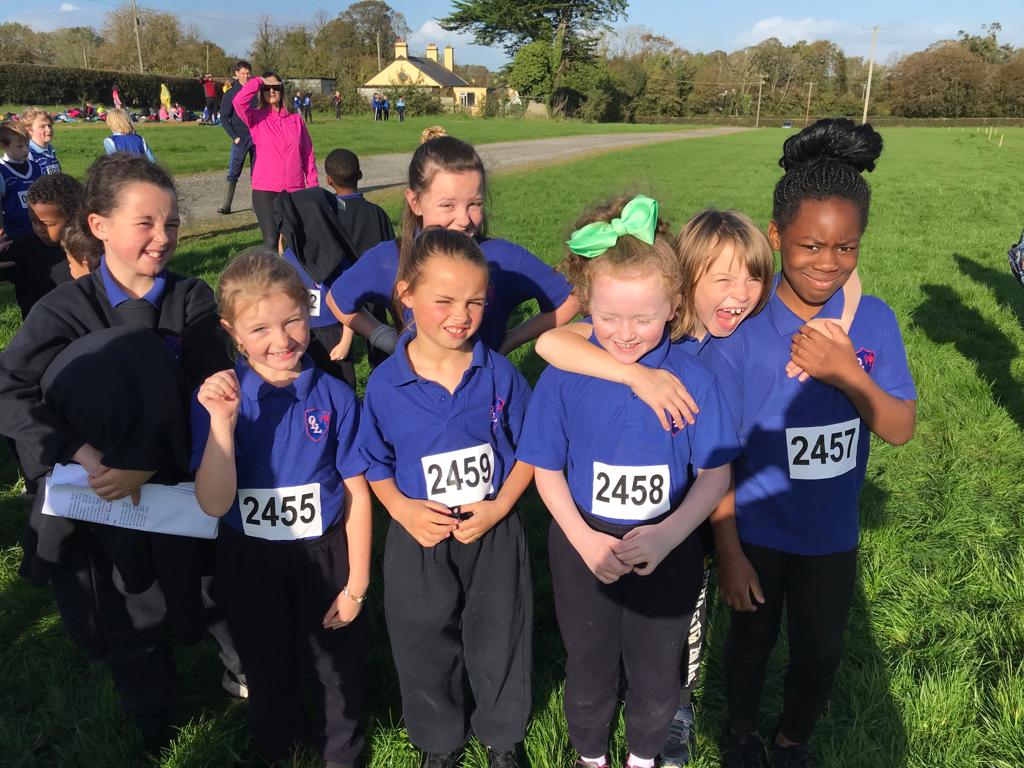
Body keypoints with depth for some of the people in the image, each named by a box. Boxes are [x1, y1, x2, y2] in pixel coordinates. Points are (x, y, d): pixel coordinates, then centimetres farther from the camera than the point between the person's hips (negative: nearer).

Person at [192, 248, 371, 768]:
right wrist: (222, 421, -31)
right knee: (268, 670, 22)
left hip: (325, 554, -1)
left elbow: (356, 494, -8)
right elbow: (214, 504, -19)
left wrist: (357, 583, -6)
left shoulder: (334, 397, -15)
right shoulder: (216, 398, -14)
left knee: (336, 666, 16)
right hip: (250, 563, 1)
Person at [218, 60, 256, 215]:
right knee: (233, 172, -5)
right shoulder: (230, 94, 0)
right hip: (240, 139, -3)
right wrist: (234, 136, -10)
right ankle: (226, 204, -3)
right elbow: (224, 118, -1)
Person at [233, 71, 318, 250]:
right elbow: (238, 102, -19)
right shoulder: (256, 118, 2)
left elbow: (308, 153, 10)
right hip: (265, 190, -2)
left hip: (295, 189, 3)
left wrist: (313, 185, 5)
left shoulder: (295, 119, 9)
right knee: (271, 241, -8)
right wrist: (258, 81, -7)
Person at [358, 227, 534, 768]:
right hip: (420, 537, 0)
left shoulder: (499, 374, -11)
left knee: (498, 642, 18)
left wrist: (499, 506, -14)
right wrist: (401, 508, -16)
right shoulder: (385, 384, -12)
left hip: (493, 535, 0)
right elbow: (376, 464, 0)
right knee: (425, 648, 19)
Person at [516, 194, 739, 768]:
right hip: (585, 546, 0)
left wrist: (668, 535, -23)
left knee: (658, 673, 22)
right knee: (590, 668, 23)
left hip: (668, 550, 0)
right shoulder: (563, 377, -14)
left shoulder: (693, 379, -15)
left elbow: (716, 472, -10)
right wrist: (583, 539, -16)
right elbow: (547, 468, -6)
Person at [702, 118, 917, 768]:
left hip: (831, 533, 3)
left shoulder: (874, 321, -10)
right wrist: (729, 551, -11)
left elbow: (900, 430, -9)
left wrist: (848, 374, -28)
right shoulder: (741, 329, -19)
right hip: (756, 528, -2)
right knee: (753, 639, 20)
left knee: (821, 652, 19)